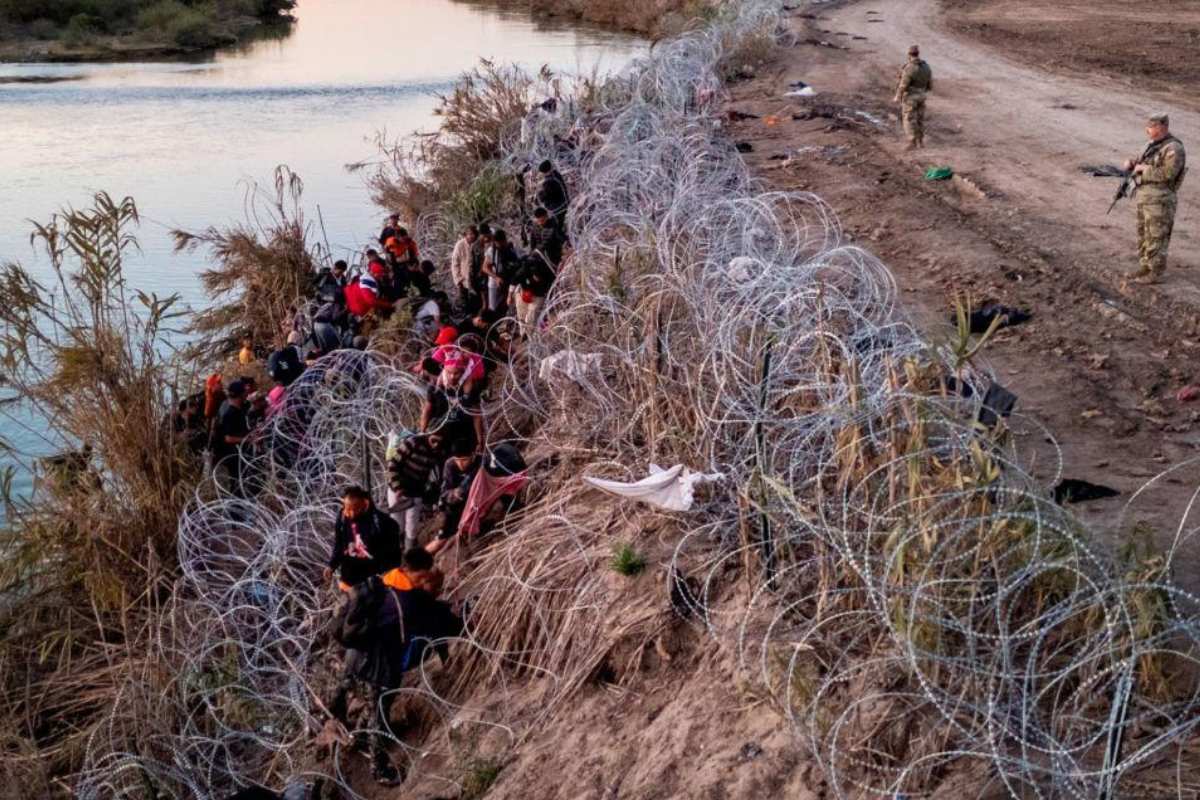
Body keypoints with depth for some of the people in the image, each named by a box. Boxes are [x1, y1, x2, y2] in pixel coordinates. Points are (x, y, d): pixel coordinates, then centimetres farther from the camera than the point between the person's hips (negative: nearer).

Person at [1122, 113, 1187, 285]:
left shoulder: (1173, 149, -15)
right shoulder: (1154, 145, 13)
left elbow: (1167, 174, -24)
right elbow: (1141, 162, 23)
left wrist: (1143, 169, -17)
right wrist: (1132, 162, 1)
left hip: (1159, 201, -9)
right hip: (1144, 198, 9)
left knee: (1156, 237, -4)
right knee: (1143, 234, 15)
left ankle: (1156, 273, 3)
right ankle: (1146, 266, 26)